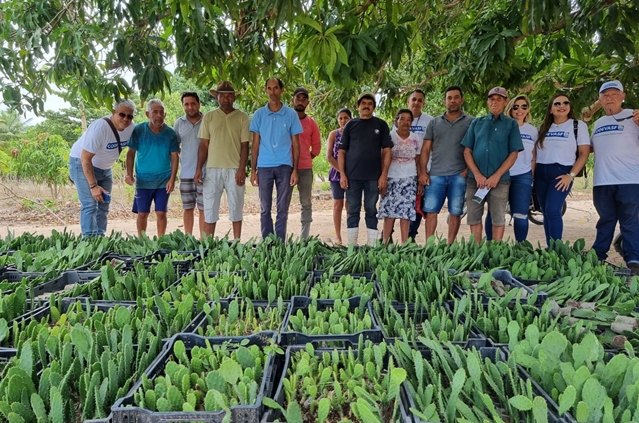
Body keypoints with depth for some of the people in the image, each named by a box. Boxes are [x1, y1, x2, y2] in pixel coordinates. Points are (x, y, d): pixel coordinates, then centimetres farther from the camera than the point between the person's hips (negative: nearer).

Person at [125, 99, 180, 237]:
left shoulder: (170, 133, -2)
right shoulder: (138, 130, -3)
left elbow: (175, 157, -1)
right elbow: (131, 153, 1)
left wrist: (172, 179, -9)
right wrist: (129, 174, -8)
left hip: (163, 181, 0)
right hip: (143, 180, 0)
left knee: (161, 213, 3)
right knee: (142, 214, 5)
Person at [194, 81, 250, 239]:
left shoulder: (242, 117, 3)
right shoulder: (208, 117, 8)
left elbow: (245, 145, 0)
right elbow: (203, 145, 6)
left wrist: (242, 169, -9)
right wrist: (199, 168, -2)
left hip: (234, 169, -1)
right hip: (212, 169, 2)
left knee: (236, 208, 5)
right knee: (209, 208, 4)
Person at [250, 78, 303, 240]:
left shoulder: (291, 114, 4)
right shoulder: (259, 114, 6)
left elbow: (295, 144, 4)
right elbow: (255, 144, 7)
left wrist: (295, 170, -3)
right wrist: (253, 170, 1)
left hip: (285, 166, -1)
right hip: (264, 166, 1)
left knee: (282, 209, 3)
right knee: (265, 209, 6)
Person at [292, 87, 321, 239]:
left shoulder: (311, 123, 9)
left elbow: (317, 145, 14)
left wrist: (308, 158, 4)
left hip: (305, 168, 2)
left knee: (306, 203, 2)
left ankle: (304, 238, 8)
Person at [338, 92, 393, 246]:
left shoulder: (381, 125, 6)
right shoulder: (350, 125, 8)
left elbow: (386, 151, 3)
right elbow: (342, 151, 7)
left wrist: (384, 174, -6)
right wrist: (342, 174, -3)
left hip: (373, 176, -1)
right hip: (352, 176, 1)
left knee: (371, 210, 5)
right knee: (353, 211, 5)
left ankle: (372, 245, 10)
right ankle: (352, 245, 11)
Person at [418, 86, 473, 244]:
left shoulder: (471, 122, 6)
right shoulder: (434, 123, 12)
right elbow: (425, 150, 9)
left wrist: (467, 171, -8)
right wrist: (423, 172, 0)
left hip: (458, 176, -1)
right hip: (435, 175, 2)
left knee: (455, 212, 4)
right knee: (430, 211, 0)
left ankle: (450, 245, 13)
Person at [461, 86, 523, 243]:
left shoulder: (511, 124, 8)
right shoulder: (476, 123, 12)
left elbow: (513, 154, 0)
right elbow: (467, 151, 6)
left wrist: (496, 176, -11)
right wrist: (477, 174, -7)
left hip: (500, 180, -2)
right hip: (475, 179, 2)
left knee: (498, 219, 3)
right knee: (474, 218, 5)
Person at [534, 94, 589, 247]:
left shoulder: (578, 125, 2)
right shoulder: (543, 128, 14)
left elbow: (584, 153, -3)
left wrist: (571, 175, -12)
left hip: (561, 172, -4)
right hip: (541, 173, 4)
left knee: (552, 211, -17)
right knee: (546, 212, 5)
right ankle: (549, 248, 12)